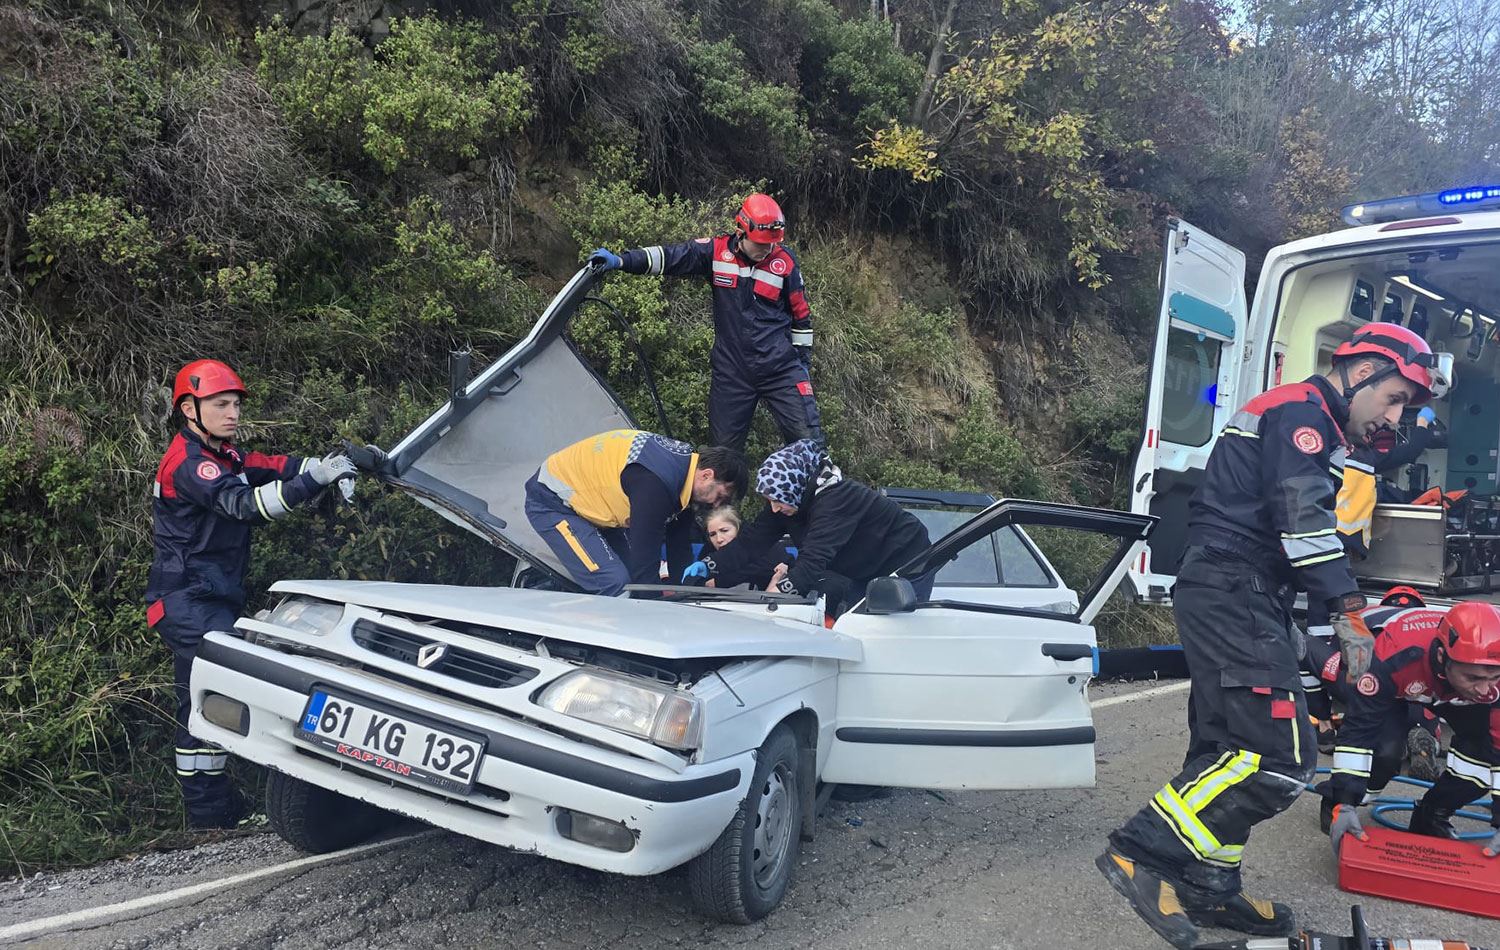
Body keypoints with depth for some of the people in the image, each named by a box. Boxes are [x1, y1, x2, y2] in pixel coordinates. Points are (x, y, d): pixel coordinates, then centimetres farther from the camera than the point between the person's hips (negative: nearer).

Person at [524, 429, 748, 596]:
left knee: (633, 572, 3)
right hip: (551, 503, -10)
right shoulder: (656, 482, -34)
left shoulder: (684, 460, -3)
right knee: (615, 584, -21)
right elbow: (645, 557, -28)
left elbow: (679, 547, 7)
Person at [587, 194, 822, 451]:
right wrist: (620, 261, -18)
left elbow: (801, 312, 6)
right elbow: (670, 257, -7)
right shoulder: (717, 251, -4)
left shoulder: (785, 261, -4)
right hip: (730, 370, 1)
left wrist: (803, 358, 9)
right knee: (725, 444, 8)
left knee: (807, 436, -5)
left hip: (781, 368, -1)